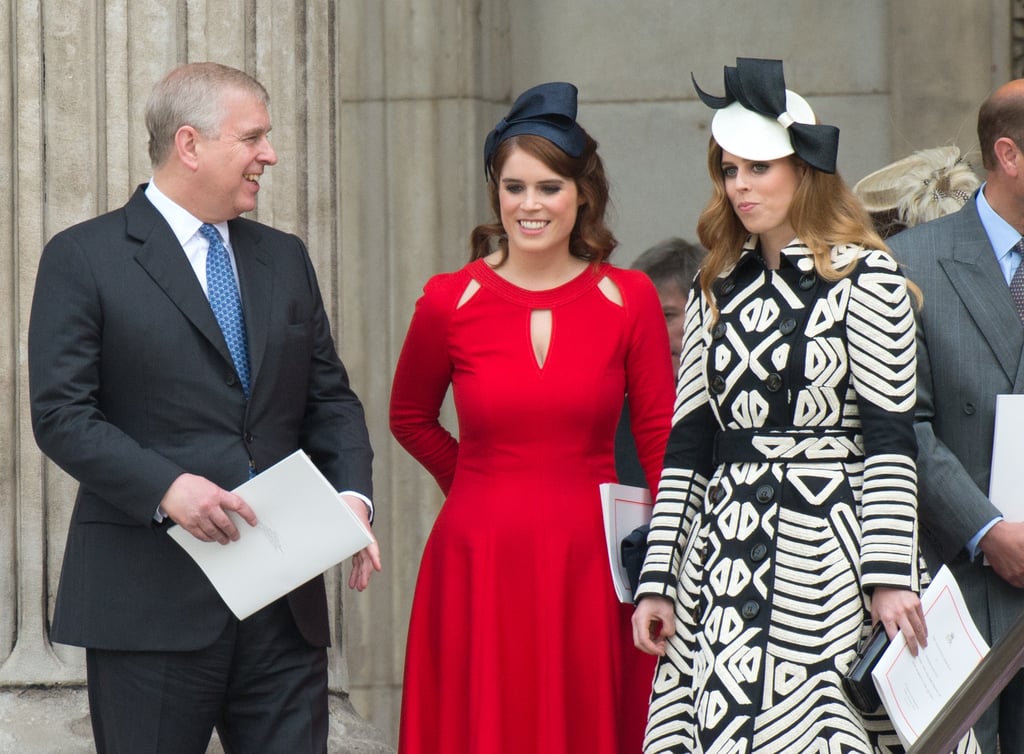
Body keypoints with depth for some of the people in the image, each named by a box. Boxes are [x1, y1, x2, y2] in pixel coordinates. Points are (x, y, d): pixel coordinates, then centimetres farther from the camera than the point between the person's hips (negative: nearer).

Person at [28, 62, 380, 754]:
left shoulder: (285, 259, 16)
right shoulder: (83, 259, -1)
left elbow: (329, 397, 16)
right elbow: (61, 412, -9)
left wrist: (352, 495, -4)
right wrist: (165, 488, -22)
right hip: (152, 599, -5)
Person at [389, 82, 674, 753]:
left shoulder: (630, 300, 1)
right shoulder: (450, 302, 0)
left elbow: (662, 443, 3)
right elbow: (410, 419, 17)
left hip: (591, 568, 0)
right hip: (480, 568, 0)